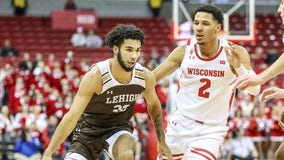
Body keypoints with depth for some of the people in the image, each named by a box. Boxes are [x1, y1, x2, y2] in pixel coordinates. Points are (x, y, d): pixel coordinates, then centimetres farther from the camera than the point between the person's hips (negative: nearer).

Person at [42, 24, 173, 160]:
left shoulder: (145, 76, -16)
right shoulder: (96, 76, -28)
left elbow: (154, 105, 8)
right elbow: (72, 117, -29)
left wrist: (162, 141, 14)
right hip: (89, 129, -1)